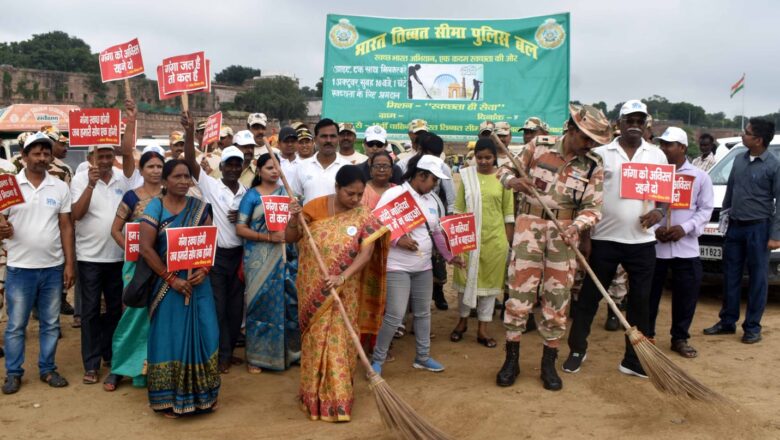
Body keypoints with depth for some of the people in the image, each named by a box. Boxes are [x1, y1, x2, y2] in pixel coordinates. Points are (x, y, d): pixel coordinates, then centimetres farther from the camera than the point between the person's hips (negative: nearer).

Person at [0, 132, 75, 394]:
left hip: (53, 267, 2)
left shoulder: (60, 188, 3)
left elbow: (66, 227, 4)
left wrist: (70, 263, 0)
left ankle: (47, 369, 24)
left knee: (51, 323, 11)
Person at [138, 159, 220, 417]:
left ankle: (202, 394, 18)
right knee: (170, 337, 3)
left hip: (197, 283, 3)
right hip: (166, 284, -3)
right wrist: (171, 279, -15)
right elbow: (145, 248, -11)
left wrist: (204, 271, -13)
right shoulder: (154, 208, -4)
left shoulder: (200, 208, 5)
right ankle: (168, 398, 13)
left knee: (201, 335, 5)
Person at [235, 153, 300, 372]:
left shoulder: (286, 192, 10)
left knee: (285, 301, 2)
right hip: (259, 258, -3)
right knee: (261, 302, 0)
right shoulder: (251, 195, -1)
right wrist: (268, 236, -18)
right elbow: (240, 229, -7)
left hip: (283, 256, 3)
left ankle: (284, 351, 17)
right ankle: (256, 356, 11)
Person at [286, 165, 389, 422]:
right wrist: (294, 219, -19)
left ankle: (338, 398, 17)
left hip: (345, 292, -1)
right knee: (316, 338, 8)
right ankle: (316, 394, 22)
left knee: (340, 340, 4)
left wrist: (342, 277, -29)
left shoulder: (364, 217, -7)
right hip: (313, 290, 1)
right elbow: (289, 238, 1)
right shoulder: (315, 208, -6)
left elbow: (366, 254, -15)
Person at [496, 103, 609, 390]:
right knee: (520, 291, -1)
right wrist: (514, 181, -17)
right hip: (530, 224, -1)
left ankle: (549, 363, 19)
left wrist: (576, 226, -21)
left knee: (558, 297, 6)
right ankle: (511, 360, 13)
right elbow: (507, 171, 6)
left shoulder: (593, 167, 1)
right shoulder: (539, 146, -2)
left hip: (565, 231, 2)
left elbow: (592, 208, -1)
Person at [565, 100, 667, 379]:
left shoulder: (656, 155, 8)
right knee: (589, 296, 6)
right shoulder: (601, 154, 1)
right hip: (605, 238, -2)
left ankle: (634, 361, 19)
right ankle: (577, 350, 22)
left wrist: (660, 211, -7)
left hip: (642, 240, 2)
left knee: (640, 301, 7)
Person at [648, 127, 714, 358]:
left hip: (686, 247, 1)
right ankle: (646, 334, 21)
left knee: (686, 294, 5)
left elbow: (705, 209, 3)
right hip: (653, 245, -1)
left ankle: (680, 338, 20)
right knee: (649, 293, 6)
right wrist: (654, 228, -15)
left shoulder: (700, 177, 5)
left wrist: (684, 228, -11)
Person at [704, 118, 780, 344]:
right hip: (735, 226, 6)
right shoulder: (739, 159, 7)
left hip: (758, 228, -5)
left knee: (757, 279, 3)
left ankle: (752, 327, 12)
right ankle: (727, 321, 21)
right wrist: (725, 211, 17)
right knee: (731, 276, 10)